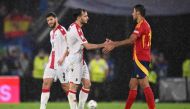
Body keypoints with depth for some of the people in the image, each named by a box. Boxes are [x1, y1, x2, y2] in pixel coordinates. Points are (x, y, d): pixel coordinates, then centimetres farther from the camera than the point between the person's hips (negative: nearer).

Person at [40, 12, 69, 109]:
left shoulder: (62, 30, -10)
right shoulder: (51, 32, 18)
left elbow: (69, 45, -16)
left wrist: (63, 58, -22)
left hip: (60, 63, -8)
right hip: (52, 62, 8)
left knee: (65, 85, -2)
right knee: (46, 83, -2)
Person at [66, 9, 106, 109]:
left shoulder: (73, 27, 11)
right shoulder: (76, 29, -19)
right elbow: (87, 46, -21)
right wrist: (103, 45, -16)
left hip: (80, 60, 10)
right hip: (75, 60, -10)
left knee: (87, 84, 8)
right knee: (73, 86, -7)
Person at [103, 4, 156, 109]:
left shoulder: (141, 24, -11)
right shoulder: (144, 25, 20)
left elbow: (131, 40, -22)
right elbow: (133, 41, 20)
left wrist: (114, 44, -19)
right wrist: (114, 43, 17)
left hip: (140, 59, -10)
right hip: (140, 59, 10)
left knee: (144, 84, -14)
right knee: (132, 85, 11)